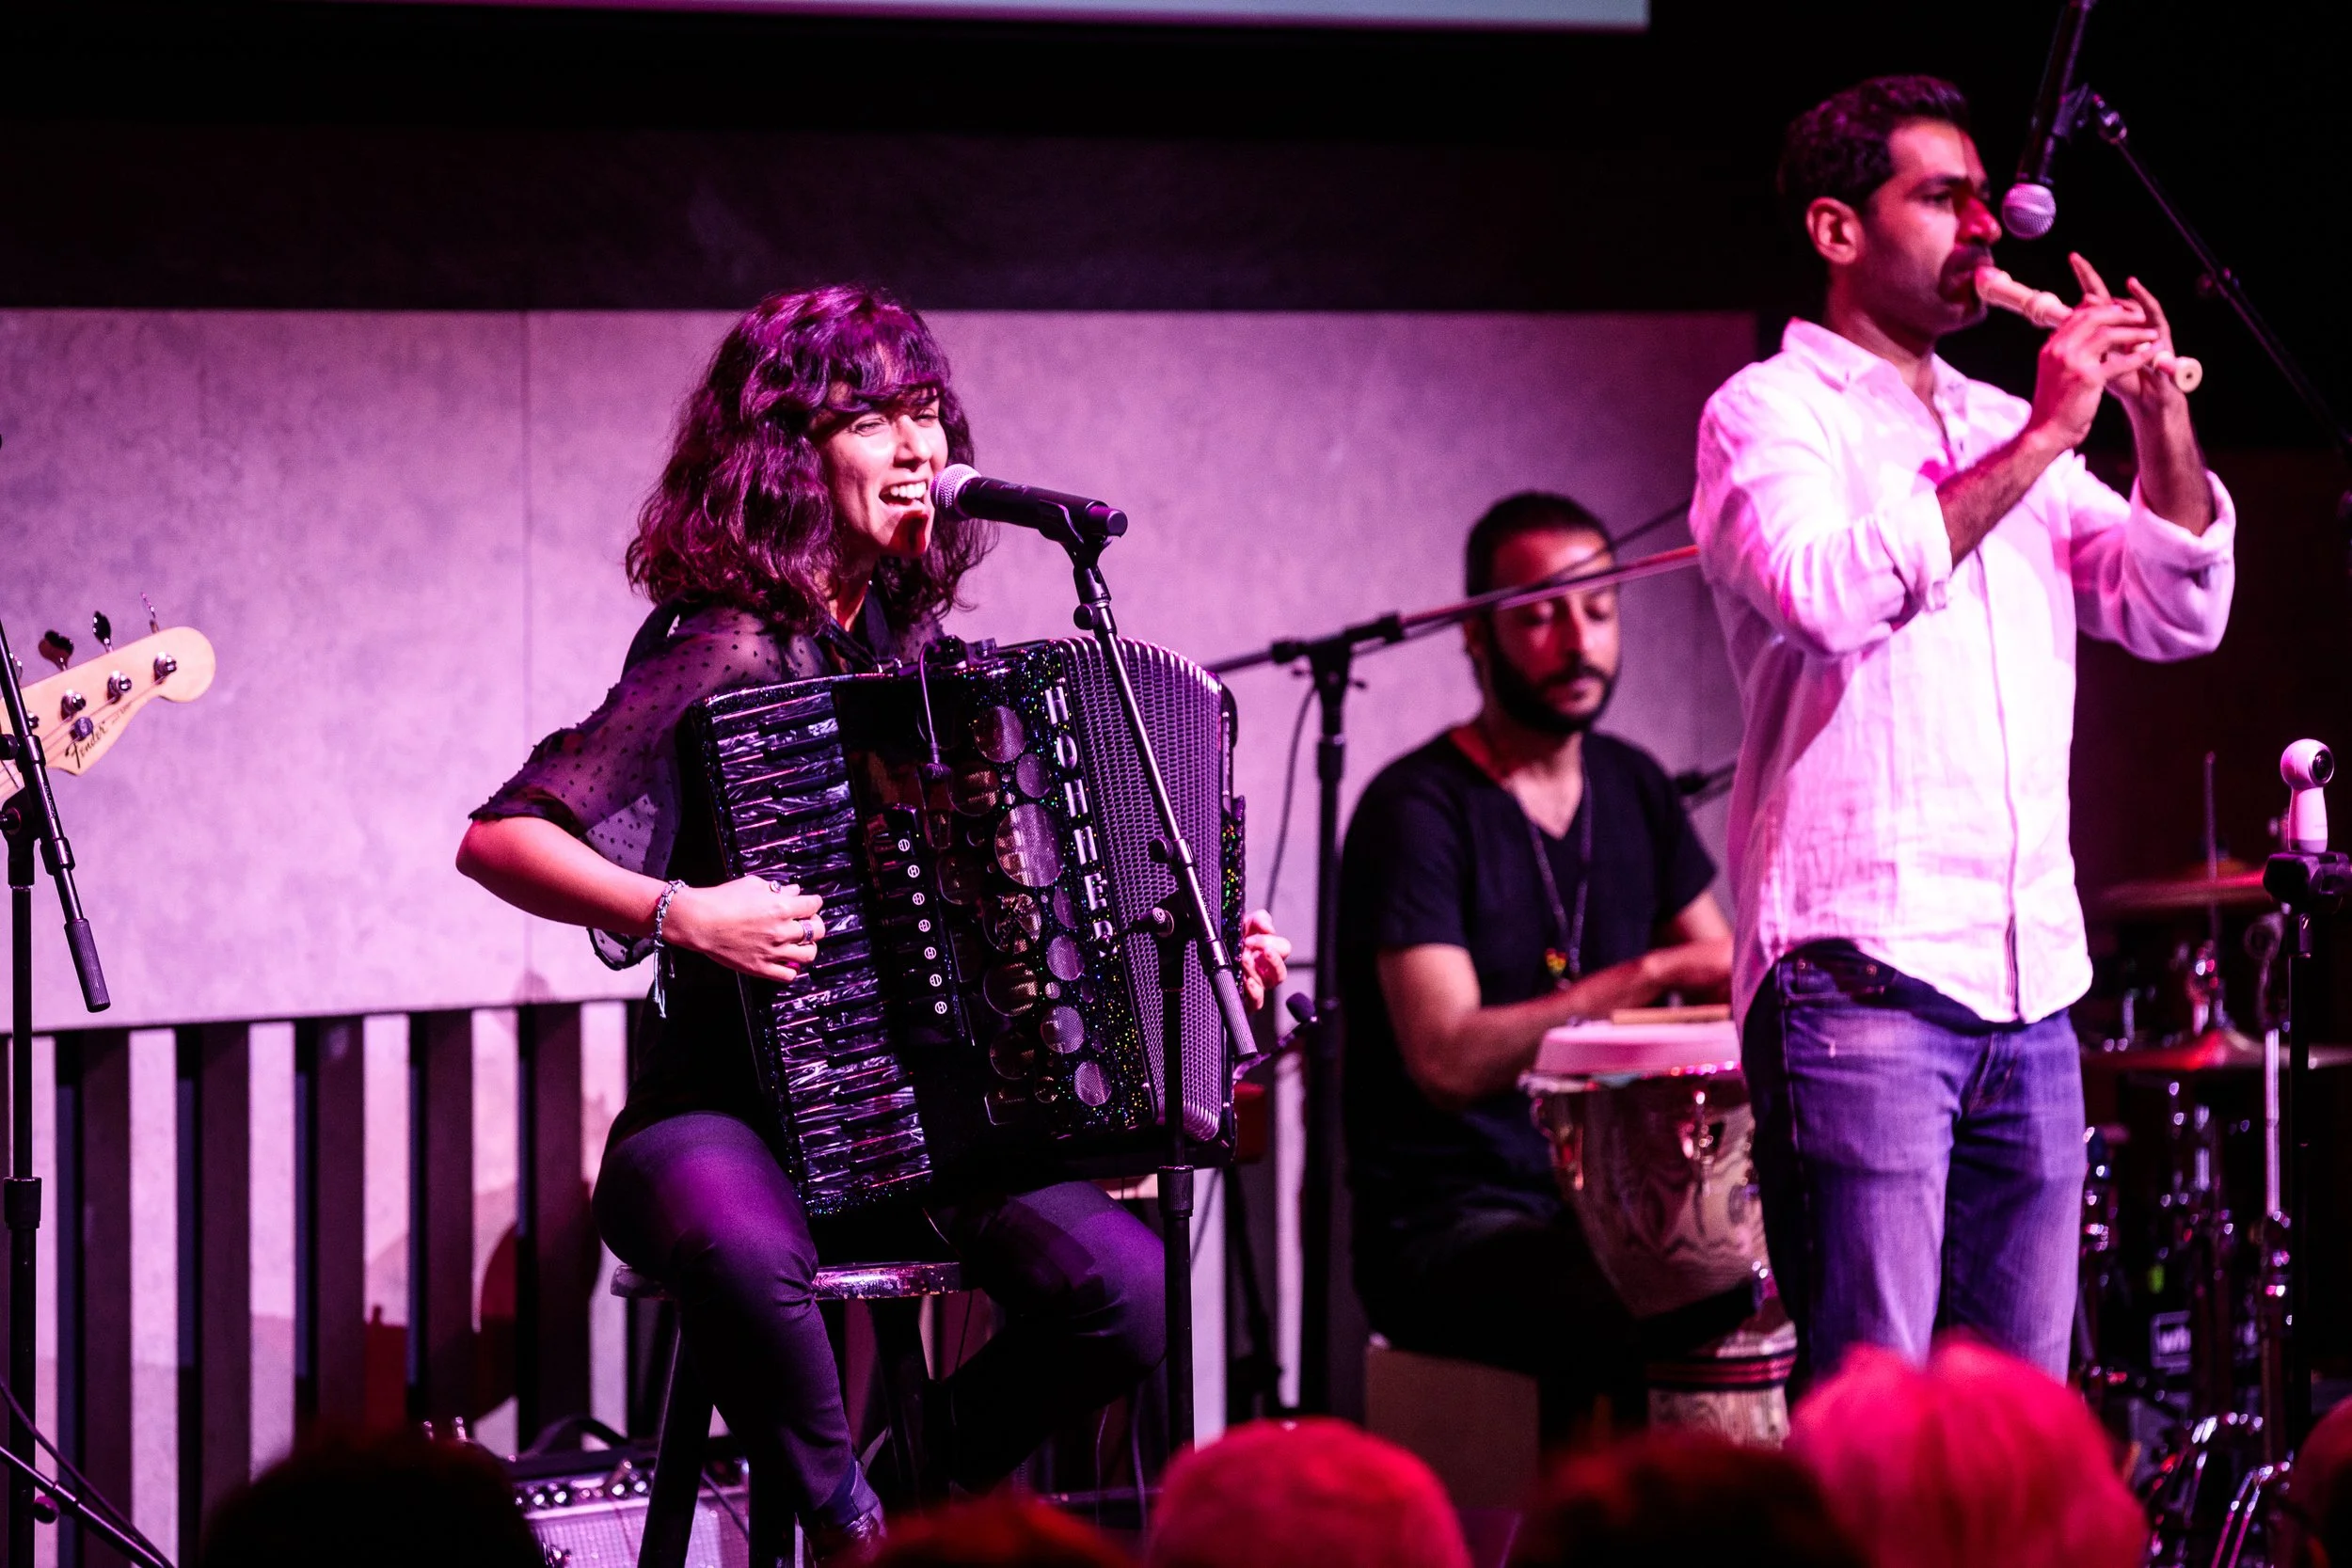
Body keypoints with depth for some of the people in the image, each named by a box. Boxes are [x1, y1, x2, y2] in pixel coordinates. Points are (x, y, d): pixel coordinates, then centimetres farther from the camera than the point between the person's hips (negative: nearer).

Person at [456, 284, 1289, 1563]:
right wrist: (680, 915, -27)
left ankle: (930, 1464, 7)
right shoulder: (724, 656, -9)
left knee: (1129, 1287, -22)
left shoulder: (921, 650, 12)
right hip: (730, 1110, -5)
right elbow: (498, 840, -15)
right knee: (743, 1254, -41)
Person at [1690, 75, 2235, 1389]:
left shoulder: (2005, 430, 21)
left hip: (2029, 989, 7)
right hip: (1863, 973, -7)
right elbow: (1832, 593, -19)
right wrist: (2041, 440, -16)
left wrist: (2161, 421, 1)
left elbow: (2176, 615, 16)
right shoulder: (1771, 413, 1)